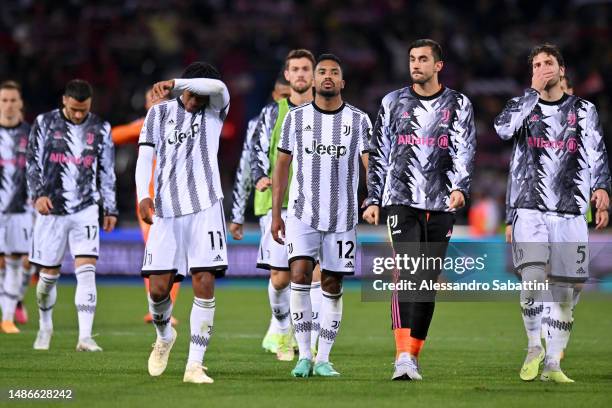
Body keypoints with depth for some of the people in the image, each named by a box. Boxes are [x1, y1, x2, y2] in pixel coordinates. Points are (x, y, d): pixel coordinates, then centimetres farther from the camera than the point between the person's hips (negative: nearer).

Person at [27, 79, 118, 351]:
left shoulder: (101, 129, 5)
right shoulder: (45, 123, 1)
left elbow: (106, 172, 11)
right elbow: (33, 163, 0)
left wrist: (110, 209, 11)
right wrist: (38, 194, -14)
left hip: (86, 210, 0)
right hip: (52, 210, 0)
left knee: (87, 272, -13)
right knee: (49, 274, 8)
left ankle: (85, 337, -16)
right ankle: (45, 325, 33)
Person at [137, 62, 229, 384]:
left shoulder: (215, 110, 6)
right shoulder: (159, 113, 10)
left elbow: (218, 88, -18)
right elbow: (145, 156, 2)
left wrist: (174, 83, -23)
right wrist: (143, 195, -13)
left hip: (205, 209, -1)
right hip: (166, 212, 1)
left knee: (205, 284, -10)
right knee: (158, 287, -3)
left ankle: (194, 365, -7)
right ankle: (164, 336, 30)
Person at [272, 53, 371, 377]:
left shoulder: (358, 120, 3)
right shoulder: (296, 118, 4)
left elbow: (371, 166, -4)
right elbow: (282, 166, 8)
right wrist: (275, 214, 3)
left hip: (343, 216, 1)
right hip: (302, 214, 0)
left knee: (332, 287, 3)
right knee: (300, 275, -16)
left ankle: (323, 359, 12)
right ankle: (304, 355, -8)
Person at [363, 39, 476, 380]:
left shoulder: (458, 105, 8)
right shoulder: (394, 103, 10)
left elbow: (464, 151, -3)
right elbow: (379, 155, 13)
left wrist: (459, 187, -20)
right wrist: (373, 199, 7)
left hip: (441, 205, 1)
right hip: (401, 200, -1)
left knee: (428, 281, 4)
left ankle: (413, 356, 14)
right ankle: (403, 357, -24)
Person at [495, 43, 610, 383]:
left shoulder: (583, 110, 11)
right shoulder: (521, 105, 10)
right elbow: (503, 128, -13)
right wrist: (534, 91, -8)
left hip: (569, 214, 1)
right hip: (529, 211, -1)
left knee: (563, 291, 1)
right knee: (533, 279, -18)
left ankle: (552, 364, 10)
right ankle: (534, 348, 3)